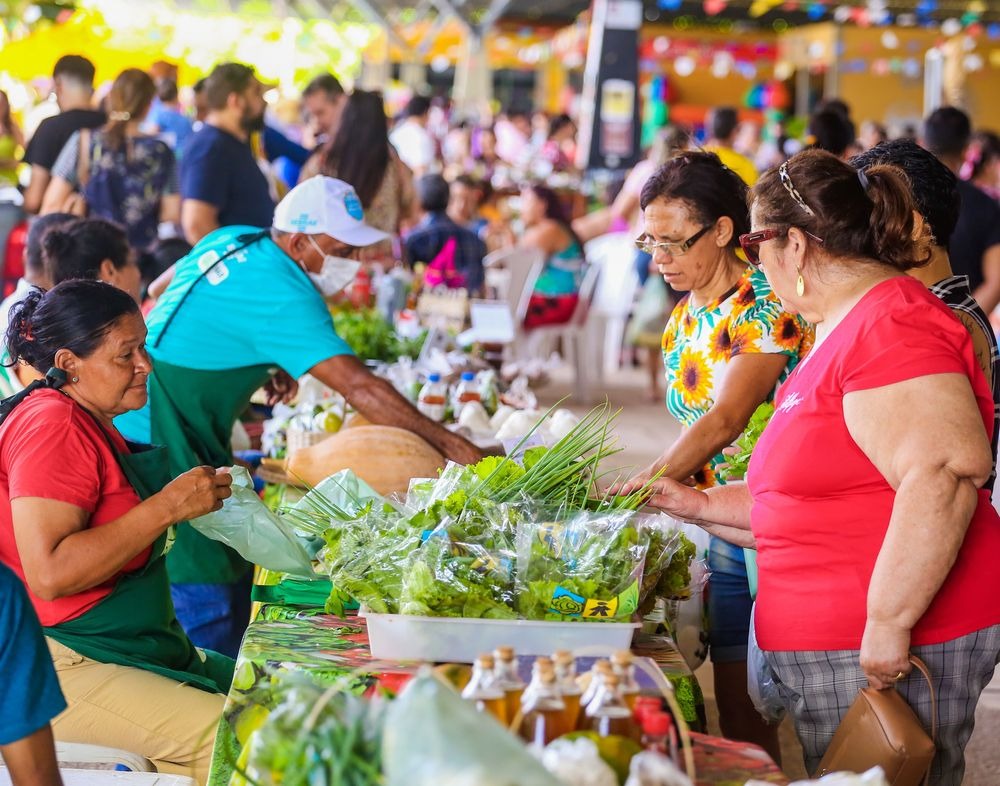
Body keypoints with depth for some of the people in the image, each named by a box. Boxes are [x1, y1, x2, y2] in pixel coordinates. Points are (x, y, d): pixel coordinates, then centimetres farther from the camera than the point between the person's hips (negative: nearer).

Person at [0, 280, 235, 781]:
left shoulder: (91, 421, 15)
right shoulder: (52, 426, -17)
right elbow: (49, 574, -27)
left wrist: (194, 498, 9)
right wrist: (169, 506, -23)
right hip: (62, 667, -10)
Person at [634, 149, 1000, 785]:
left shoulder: (892, 326, -16)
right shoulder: (844, 329, 19)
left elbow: (944, 474, -29)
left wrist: (887, 624, -28)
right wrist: (701, 505, 20)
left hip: (883, 657, -10)